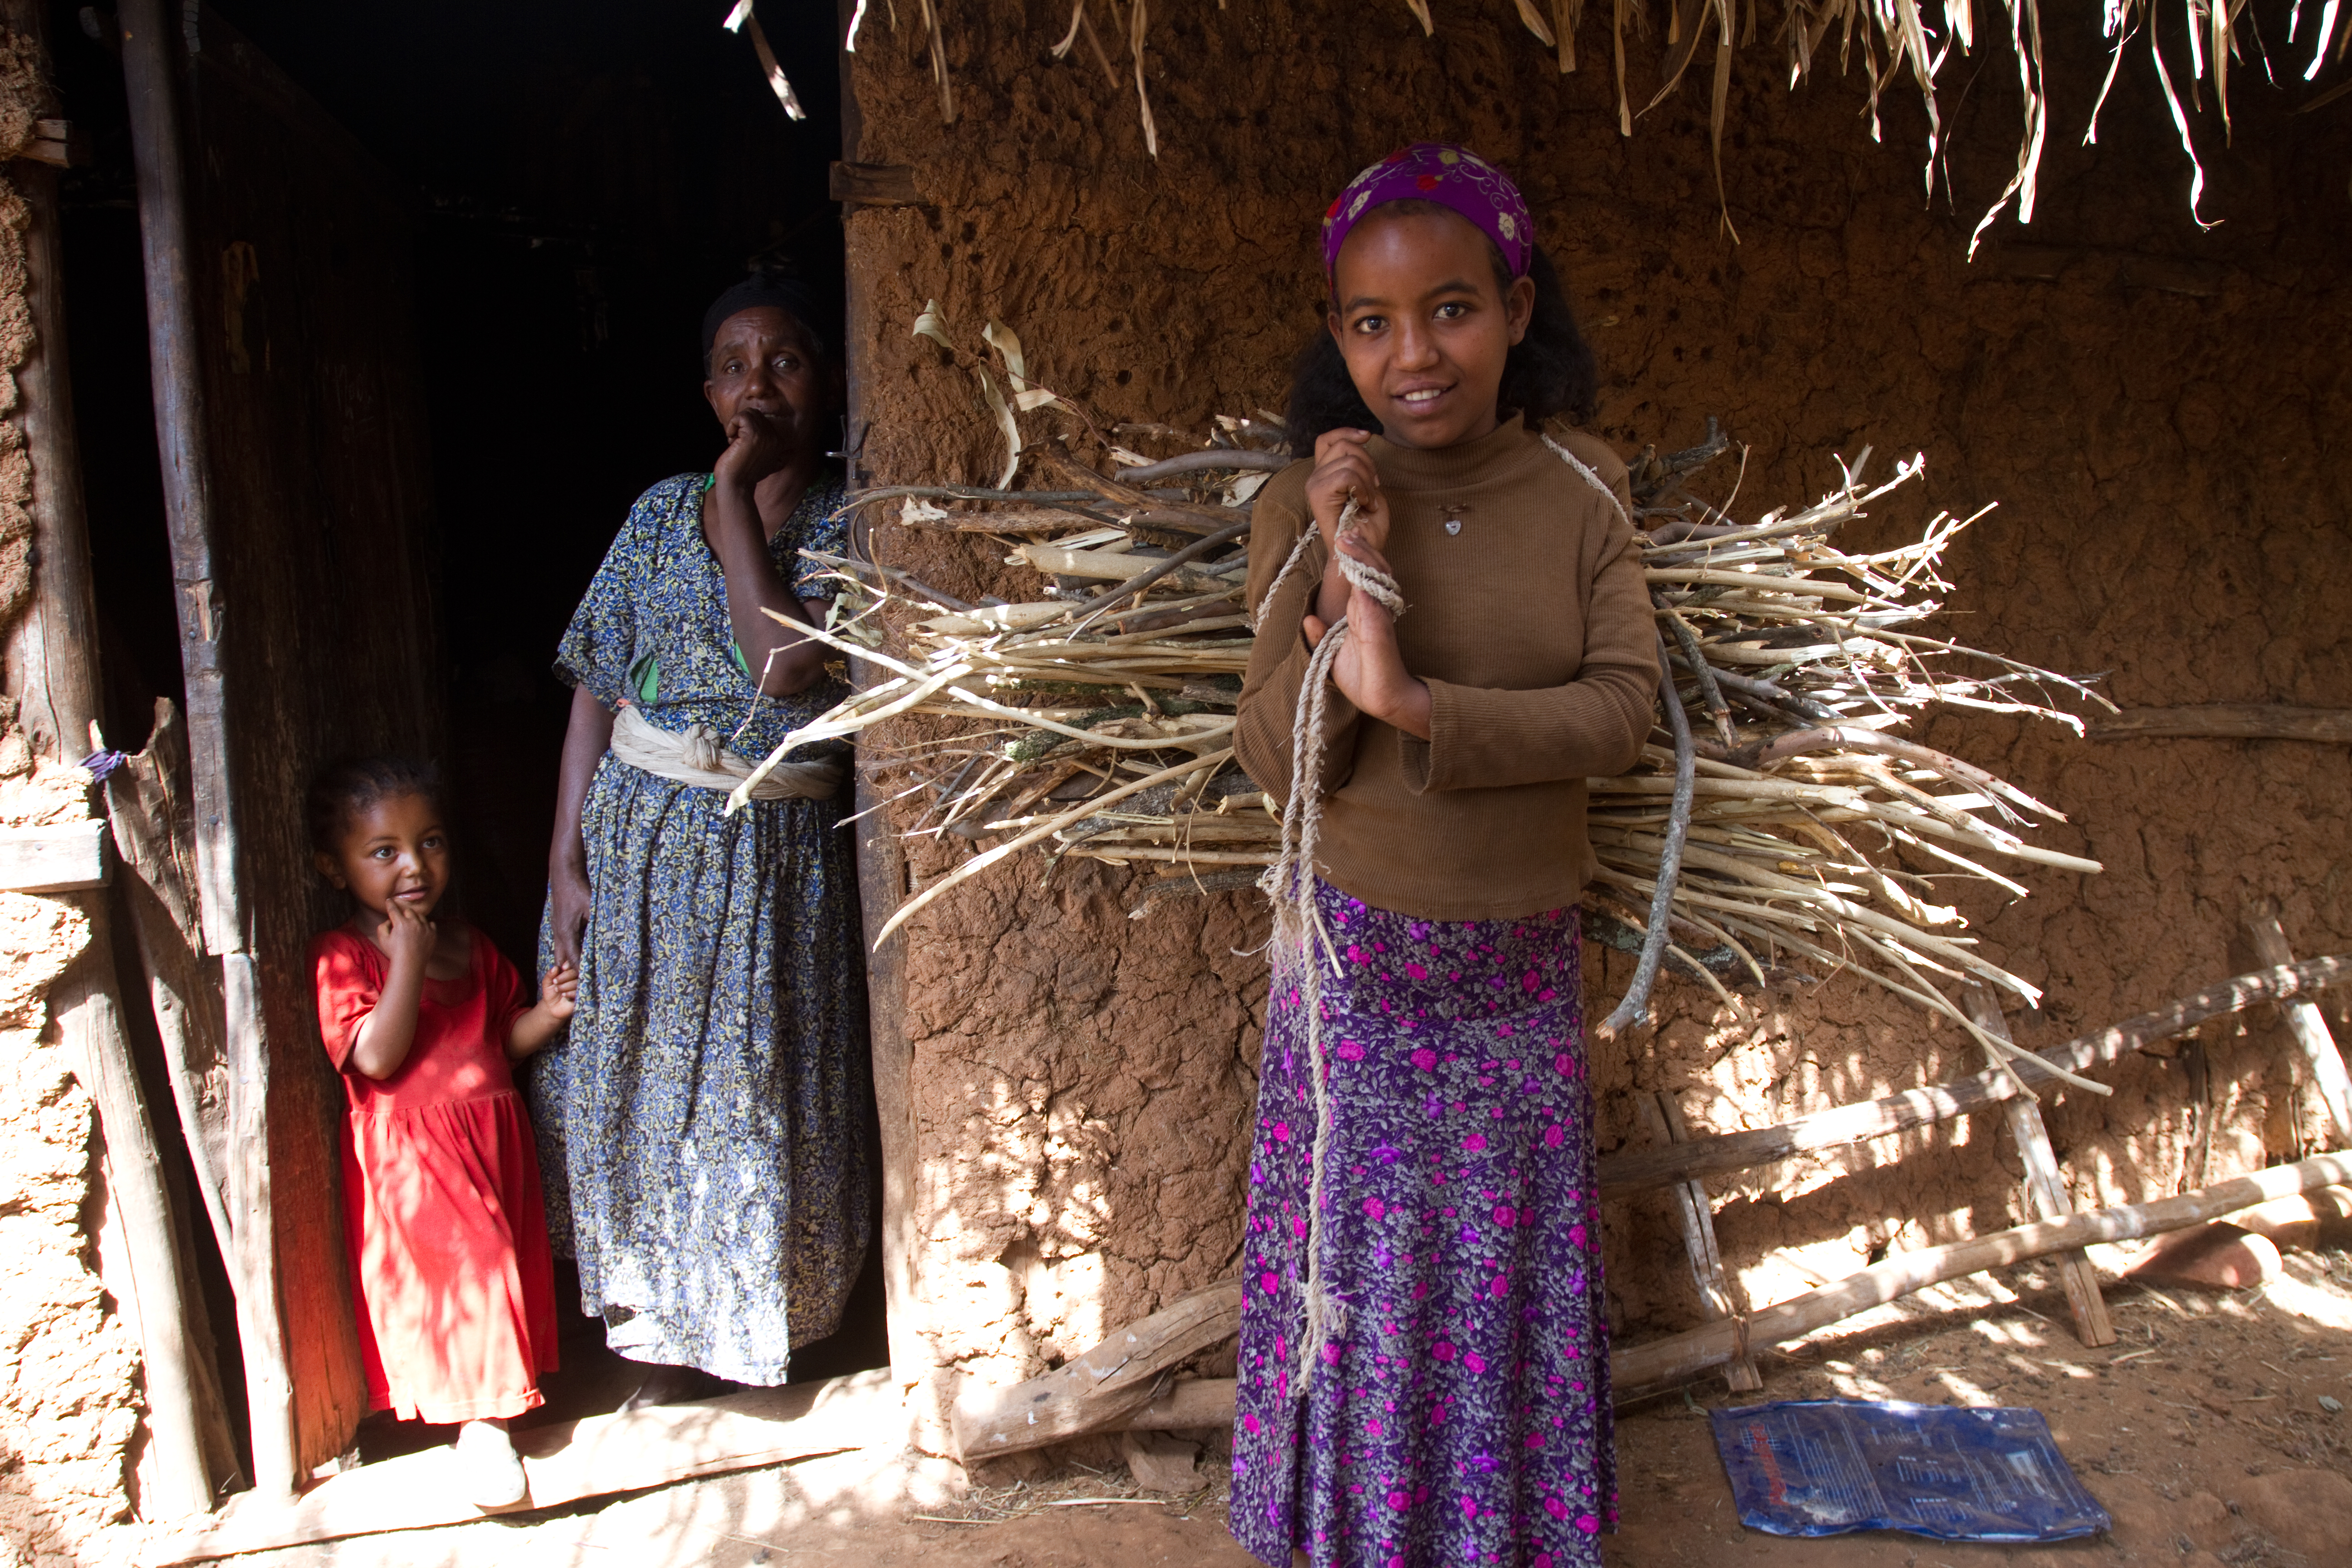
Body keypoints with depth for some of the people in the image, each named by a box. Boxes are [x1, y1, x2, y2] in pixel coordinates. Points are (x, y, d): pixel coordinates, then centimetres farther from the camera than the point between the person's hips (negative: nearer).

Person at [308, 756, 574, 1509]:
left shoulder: (468, 944, 9)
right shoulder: (342, 956, -10)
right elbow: (374, 1058, -21)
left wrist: (546, 1012, -6)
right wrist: (408, 962, -23)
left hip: (493, 1138, 6)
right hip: (408, 1157, -6)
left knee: (499, 1266, 12)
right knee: (442, 1270, -4)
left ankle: (493, 1402, 29)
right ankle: (479, 1421, 10)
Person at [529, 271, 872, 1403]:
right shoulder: (662, 511, 4)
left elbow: (787, 666, -21)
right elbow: (597, 693, 4)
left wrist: (739, 497, -15)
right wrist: (567, 862, -2)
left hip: (777, 853, -2)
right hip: (638, 838, 3)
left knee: (759, 1099, 6)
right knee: (632, 1092, 10)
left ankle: (758, 1335, 29)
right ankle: (659, 1350, 31)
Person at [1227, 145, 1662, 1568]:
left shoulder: (1583, 493, -5)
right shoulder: (1307, 505, -9)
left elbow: (1627, 710, -15)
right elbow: (1278, 764, -13)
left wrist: (1422, 706, -27)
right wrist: (1344, 577, -26)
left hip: (1525, 961, 2)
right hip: (1358, 955, -1)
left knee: (1516, 1260, 15)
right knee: (1358, 1259, 10)